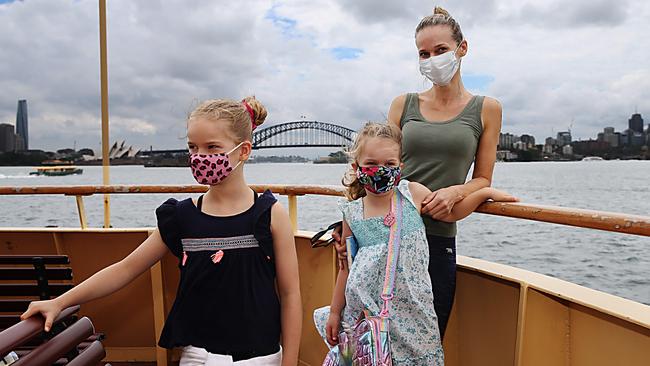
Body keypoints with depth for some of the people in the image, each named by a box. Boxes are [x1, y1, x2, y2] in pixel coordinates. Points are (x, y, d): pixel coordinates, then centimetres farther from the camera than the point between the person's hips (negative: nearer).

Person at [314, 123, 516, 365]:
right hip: (367, 309, 0)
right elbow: (346, 266, 6)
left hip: (412, 306, 1)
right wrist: (334, 312, 10)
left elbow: (451, 213, 14)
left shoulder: (413, 193, -3)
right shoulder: (353, 214, -4)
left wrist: (485, 192, 3)